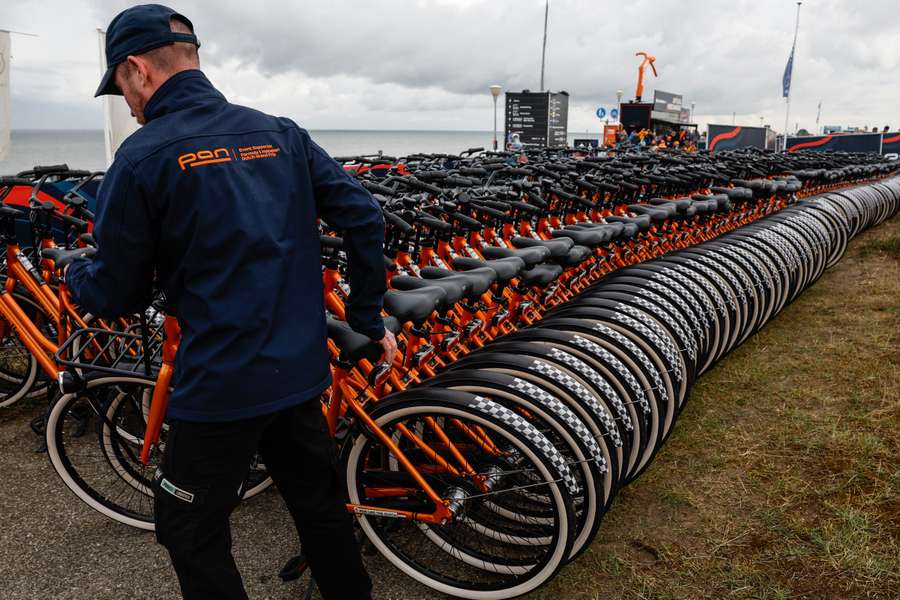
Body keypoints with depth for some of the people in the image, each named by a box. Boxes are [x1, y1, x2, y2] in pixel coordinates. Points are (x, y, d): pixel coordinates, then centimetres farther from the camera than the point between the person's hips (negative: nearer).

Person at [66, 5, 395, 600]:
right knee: (320, 502, 22)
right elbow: (365, 217, -1)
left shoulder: (143, 156, -11)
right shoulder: (280, 133, 4)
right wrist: (369, 319, 8)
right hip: (301, 367, 6)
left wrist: (74, 274, 17)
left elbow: (118, 294, -6)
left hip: (221, 383, -5)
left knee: (194, 533, 15)